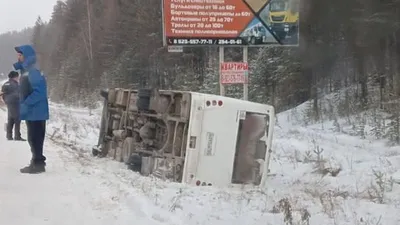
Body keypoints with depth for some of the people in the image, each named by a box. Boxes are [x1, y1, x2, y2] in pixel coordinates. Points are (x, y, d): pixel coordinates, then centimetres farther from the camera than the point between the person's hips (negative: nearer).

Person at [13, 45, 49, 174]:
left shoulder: (33, 72, -16)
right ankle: (37, 162, 24)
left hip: (36, 112, -10)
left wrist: (25, 104, -24)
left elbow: (39, 92, -26)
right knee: (33, 139, 15)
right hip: (32, 112, 10)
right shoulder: (26, 72, 15)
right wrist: (23, 106, 14)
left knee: (35, 139, -4)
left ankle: (38, 164, 3)